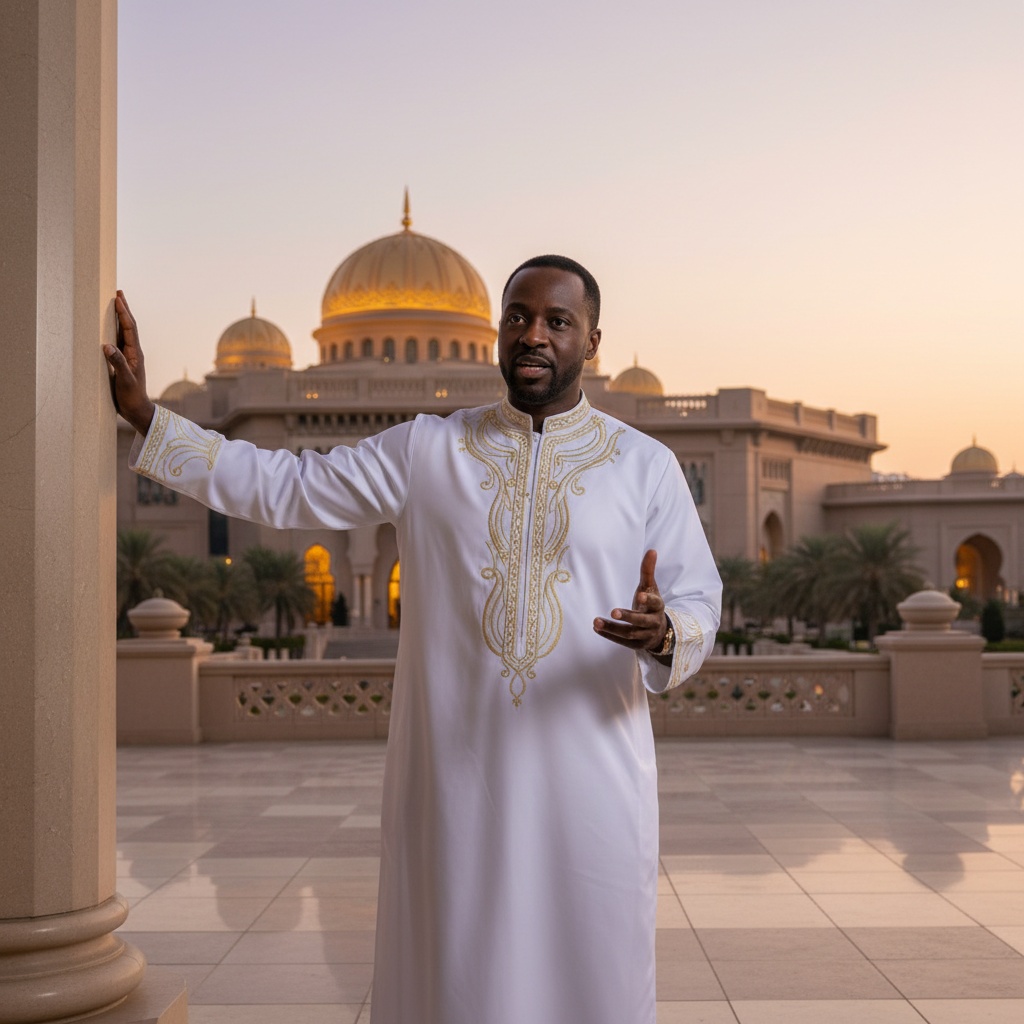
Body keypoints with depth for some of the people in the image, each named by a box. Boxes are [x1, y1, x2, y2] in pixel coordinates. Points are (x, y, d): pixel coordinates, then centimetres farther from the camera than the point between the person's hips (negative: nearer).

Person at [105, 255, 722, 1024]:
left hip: (591, 783, 0)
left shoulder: (647, 465, 4)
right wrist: (147, 418, 2)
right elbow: (282, 488, 7)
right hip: (454, 775, 1)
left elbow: (699, 602, 3)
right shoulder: (426, 451, 6)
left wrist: (664, 634, -21)